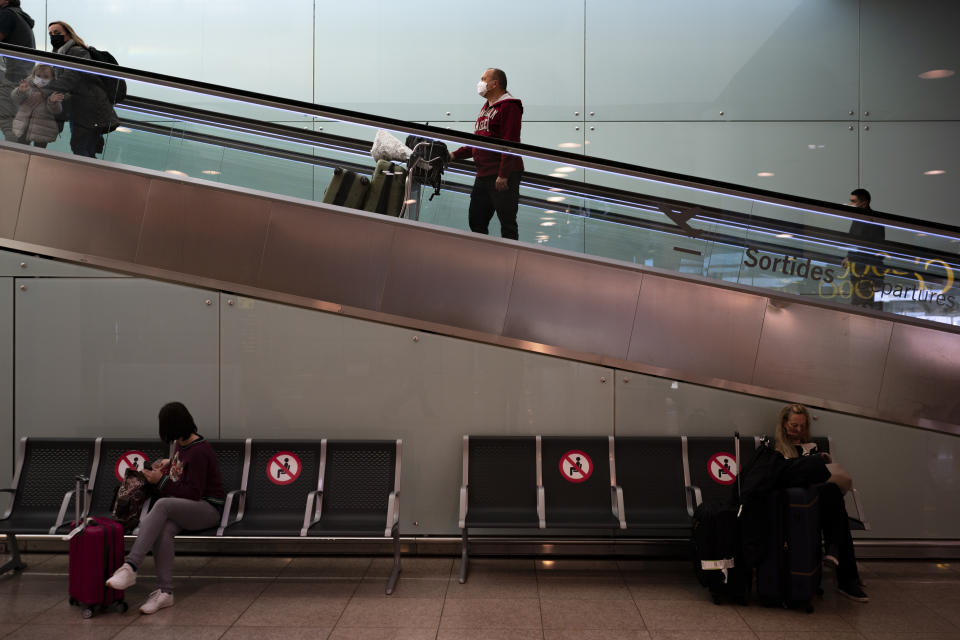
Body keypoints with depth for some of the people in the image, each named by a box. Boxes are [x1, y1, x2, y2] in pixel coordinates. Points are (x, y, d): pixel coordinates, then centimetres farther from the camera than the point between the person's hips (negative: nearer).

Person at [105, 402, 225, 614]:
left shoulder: (198, 451, -16)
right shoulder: (182, 444, 13)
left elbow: (193, 493, -18)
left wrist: (161, 481, -14)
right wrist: (169, 463, 17)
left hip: (208, 509, -8)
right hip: (186, 508, 8)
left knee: (162, 504, -35)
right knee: (163, 529, -28)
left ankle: (130, 567, -39)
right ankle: (165, 592, -30)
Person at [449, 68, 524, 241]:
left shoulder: (509, 107, -10)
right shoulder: (486, 107, 20)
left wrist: (503, 175, -23)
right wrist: (455, 155, 17)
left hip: (503, 177, -10)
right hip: (483, 175, 10)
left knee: (507, 223, -3)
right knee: (476, 222, 13)